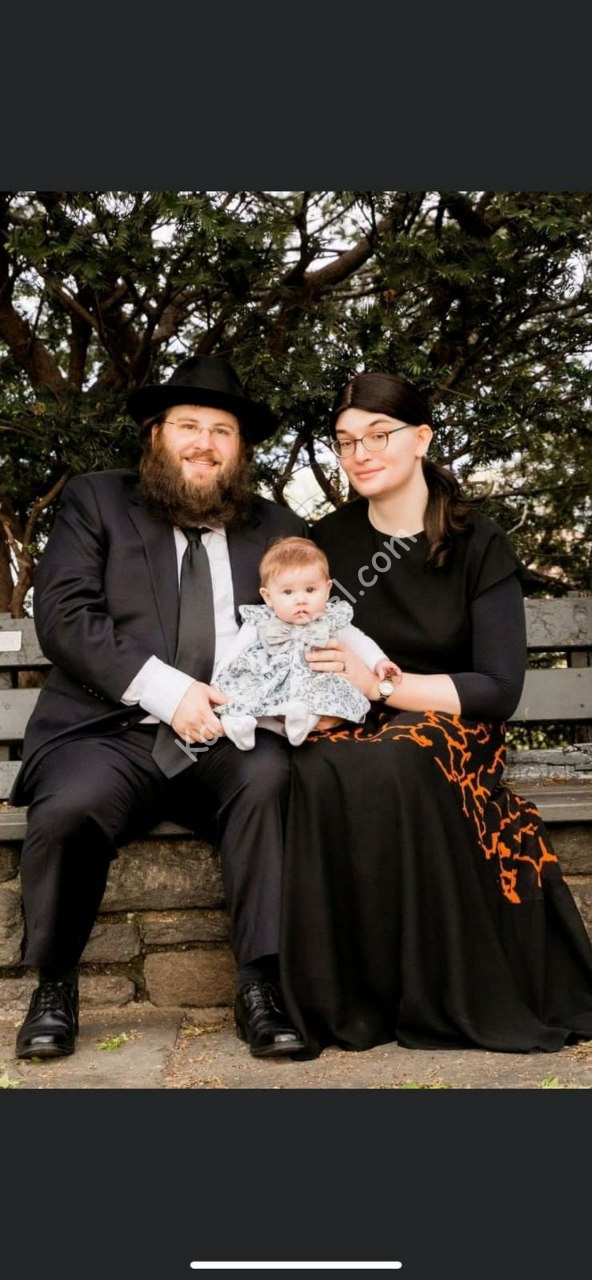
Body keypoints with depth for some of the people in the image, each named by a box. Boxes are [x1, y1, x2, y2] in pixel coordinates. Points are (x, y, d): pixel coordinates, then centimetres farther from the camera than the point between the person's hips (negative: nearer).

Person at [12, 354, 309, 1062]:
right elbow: (63, 614, -3)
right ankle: (54, 983, -4)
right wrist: (164, 690, -14)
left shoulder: (279, 528, 18)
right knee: (71, 805, -32)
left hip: (231, 744, 2)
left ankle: (261, 987, -16)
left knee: (271, 777, -31)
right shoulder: (96, 500, 11)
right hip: (110, 734, -1)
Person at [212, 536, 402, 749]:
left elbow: (357, 641, 15)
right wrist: (218, 684, -5)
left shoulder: (332, 621, 3)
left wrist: (378, 661, 1)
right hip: (261, 688, 1)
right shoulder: (259, 623, 0)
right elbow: (234, 655, 3)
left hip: (311, 686, 0)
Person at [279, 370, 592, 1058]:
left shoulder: (479, 545, 0)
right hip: (349, 735, 2)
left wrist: (384, 682, -18)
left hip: (446, 732, -2)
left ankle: (435, 1000, -21)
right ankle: (341, 1002, -21)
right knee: (321, 772, -35)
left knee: (389, 764, -38)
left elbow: (498, 688, -7)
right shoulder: (324, 543, 8)